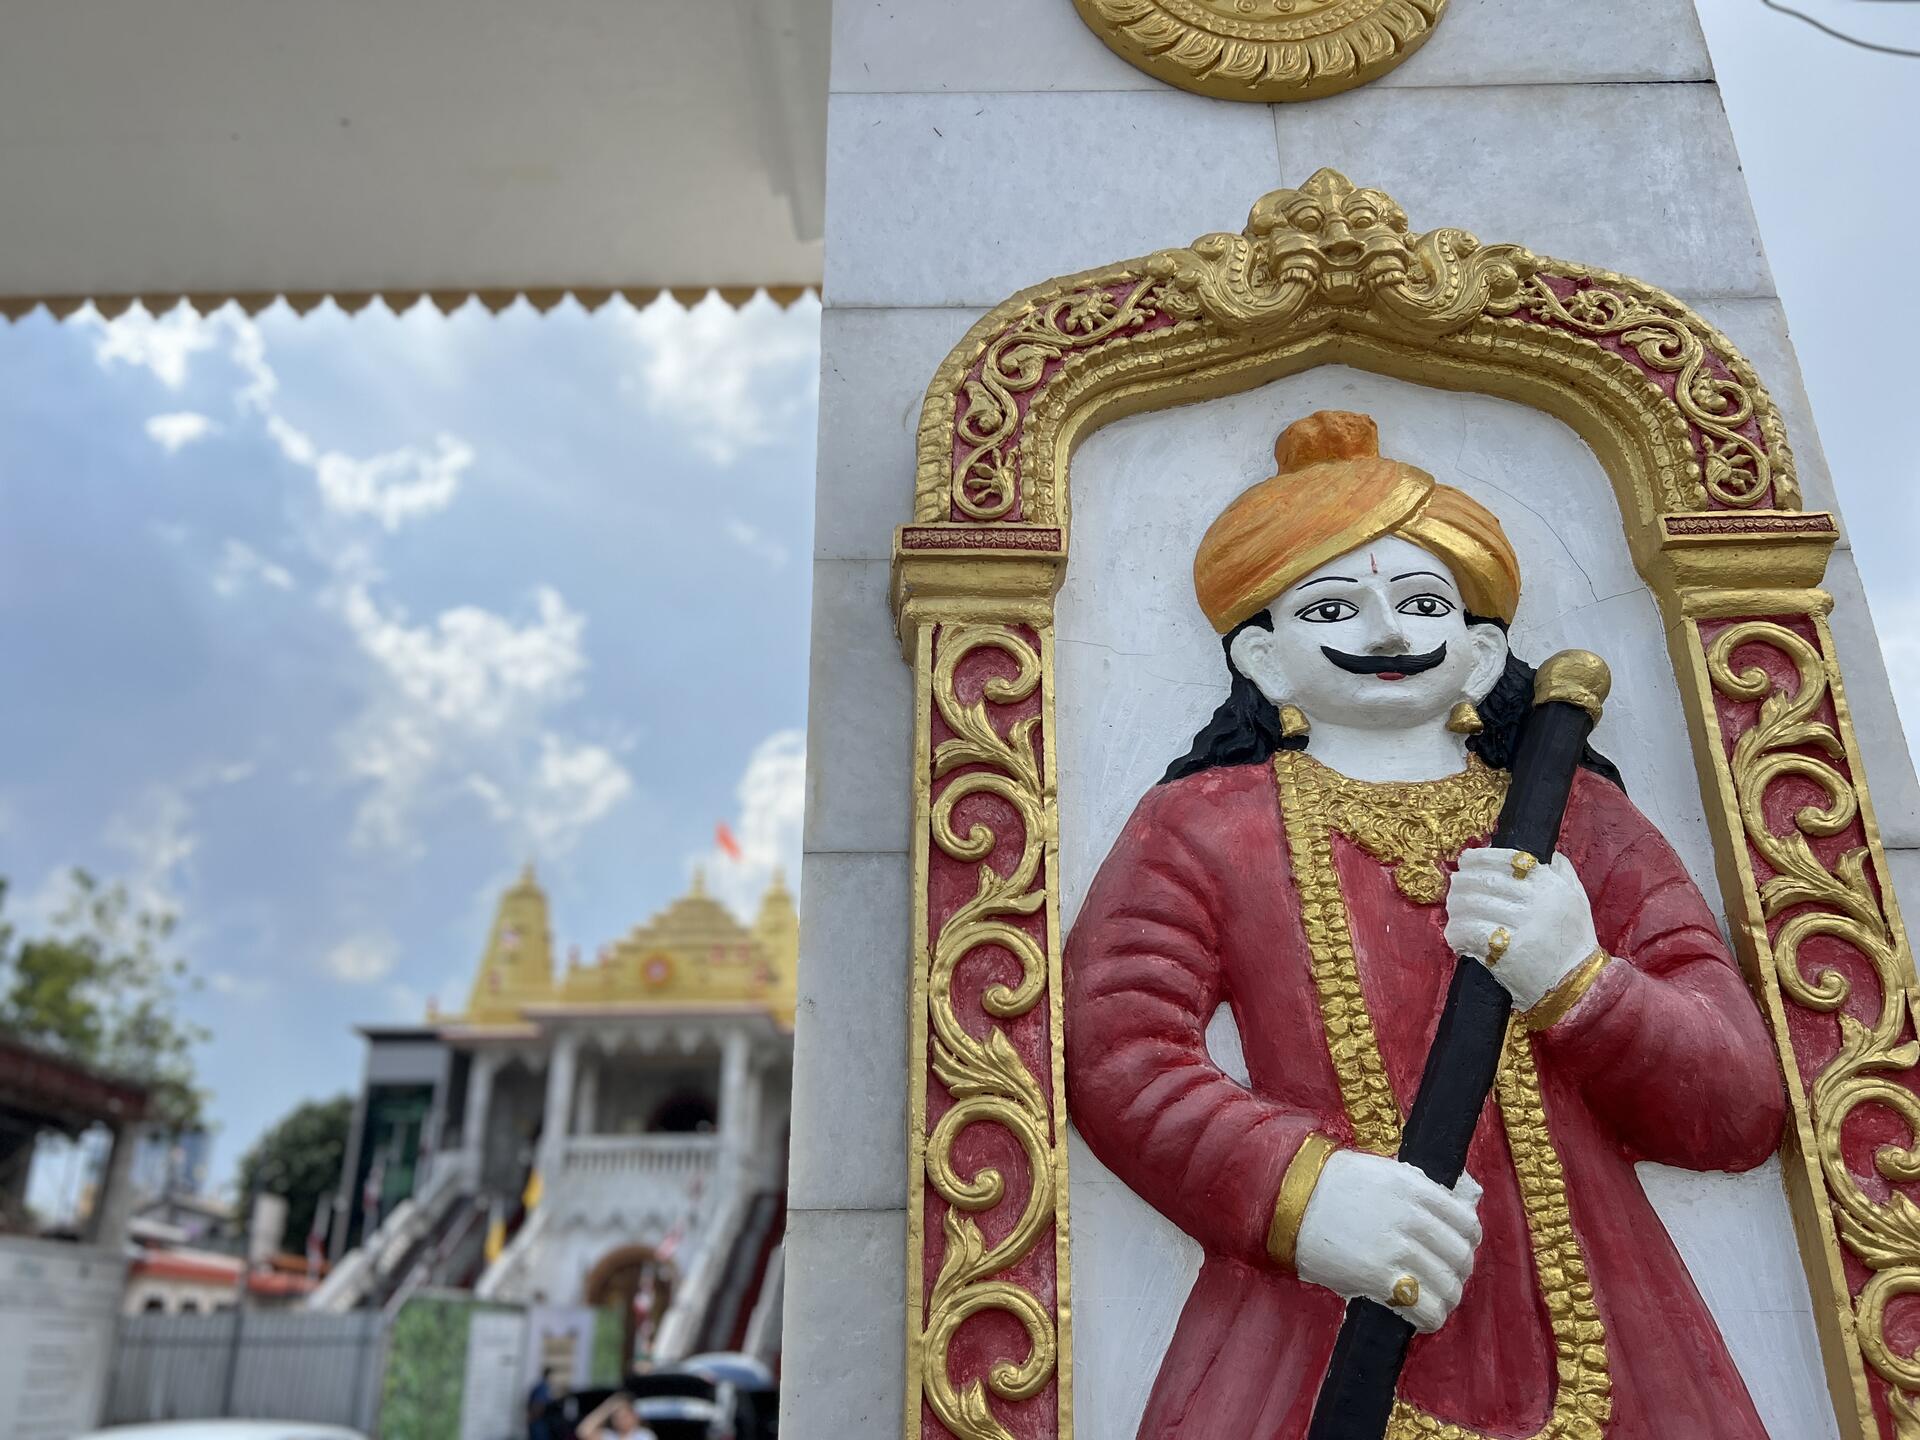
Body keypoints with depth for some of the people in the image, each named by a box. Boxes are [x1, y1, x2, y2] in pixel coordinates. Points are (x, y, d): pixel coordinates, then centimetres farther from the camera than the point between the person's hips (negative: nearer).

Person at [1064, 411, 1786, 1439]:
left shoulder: (1580, 818, 11)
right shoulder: (1199, 826, 4)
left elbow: (1743, 1114, 8)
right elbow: (1116, 1058, -8)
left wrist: (1579, 984, -10)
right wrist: (1299, 1188, -22)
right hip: (1318, 1352, -2)